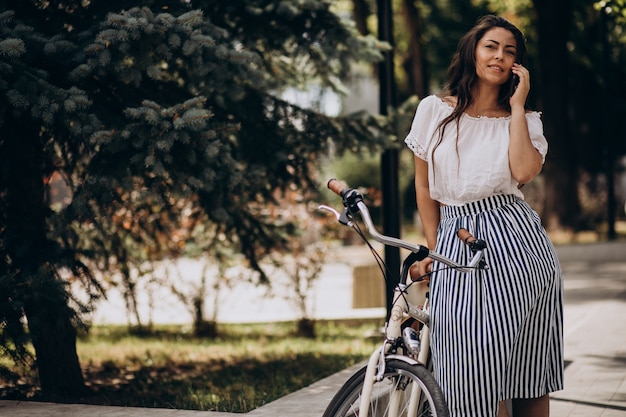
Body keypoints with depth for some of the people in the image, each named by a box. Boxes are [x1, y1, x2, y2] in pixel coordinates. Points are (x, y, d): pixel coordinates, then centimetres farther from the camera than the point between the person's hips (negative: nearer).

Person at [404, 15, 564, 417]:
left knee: (527, 368, 2)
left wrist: (517, 106, -5)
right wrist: (433, 248, 10)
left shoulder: (525, 120, 10)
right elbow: (424, 185, 14)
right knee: (474, 371, -4)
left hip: (515, 238, 0)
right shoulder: (434, 111, 9)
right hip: (455, 245, 0)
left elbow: (523, 171, -12)